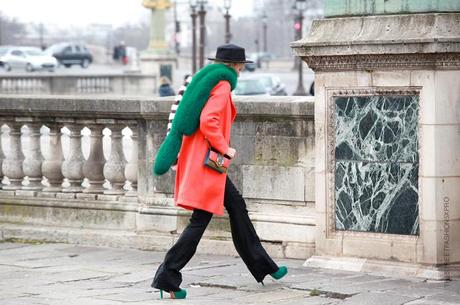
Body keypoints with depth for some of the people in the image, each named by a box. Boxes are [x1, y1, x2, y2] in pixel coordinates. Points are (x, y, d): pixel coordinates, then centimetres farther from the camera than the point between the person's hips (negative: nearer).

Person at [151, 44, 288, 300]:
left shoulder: (205, 80, 17)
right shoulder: (222, 86, -10)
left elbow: (187, 116, 18)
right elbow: (208, 122, -23)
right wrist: (225, 148, -13)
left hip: (196, 158, 11)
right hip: (207, 162, -10)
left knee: (237, 206, 16)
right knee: (201, 220, -8)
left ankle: (262, 266, 23)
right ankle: (168, 277, -10)